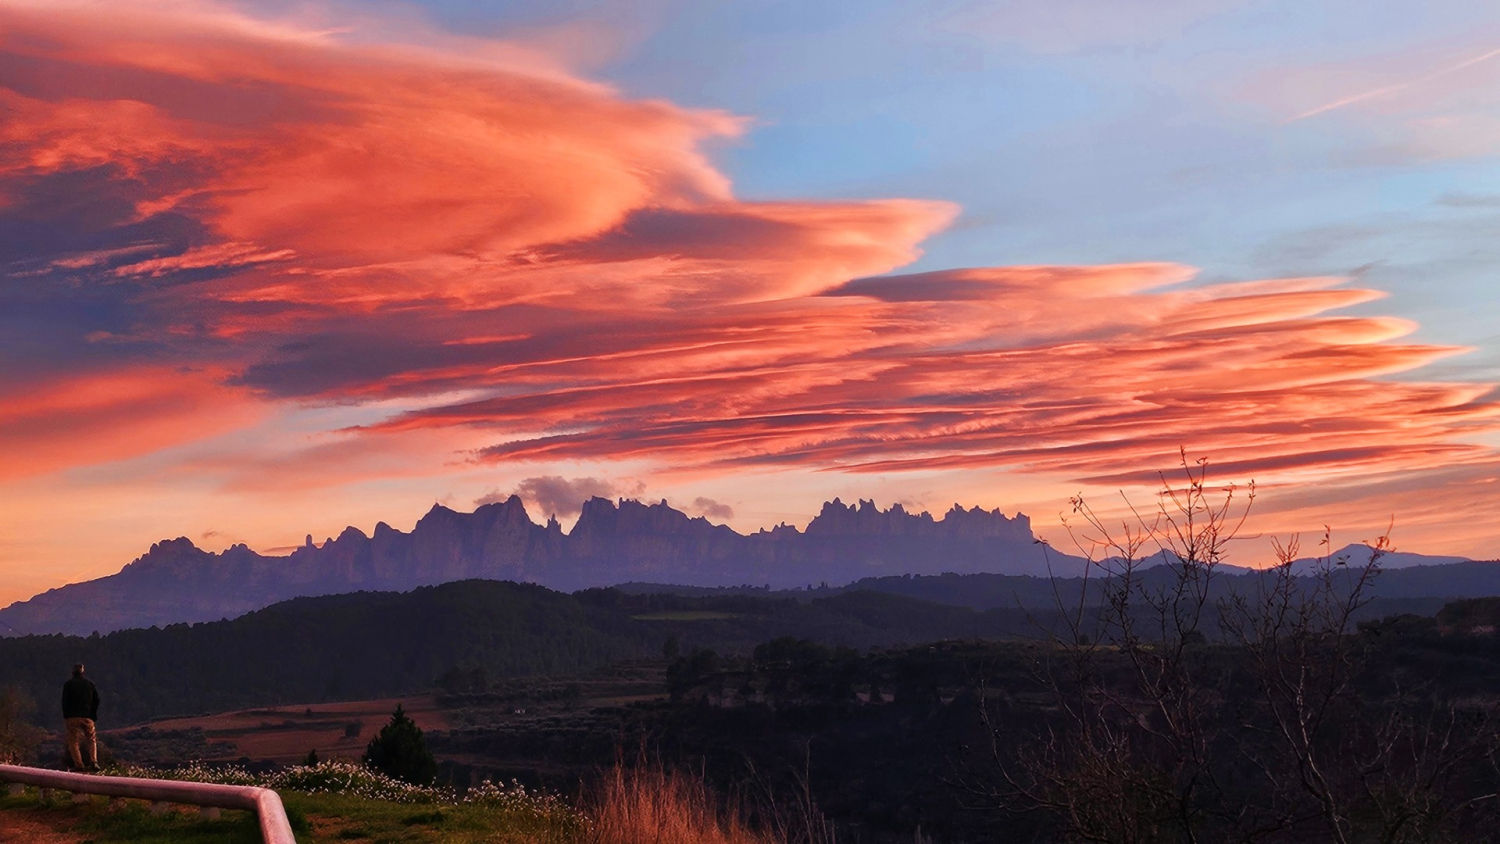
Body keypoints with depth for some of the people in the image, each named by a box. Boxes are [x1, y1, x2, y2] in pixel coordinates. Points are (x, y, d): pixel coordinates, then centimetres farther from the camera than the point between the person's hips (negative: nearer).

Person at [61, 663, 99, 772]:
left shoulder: (68, 684, 1)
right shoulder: (90, 683, 9)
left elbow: (65, 701, -3)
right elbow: (96, 700, 8)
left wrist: (65, 716, 4)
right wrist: (94, 716, 15)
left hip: (72, 717, -2)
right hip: (87, 717, 2)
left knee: (73, 741, 3)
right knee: (92, 740, 12)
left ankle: (79, 765, -8)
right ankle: (93, 762, -7)